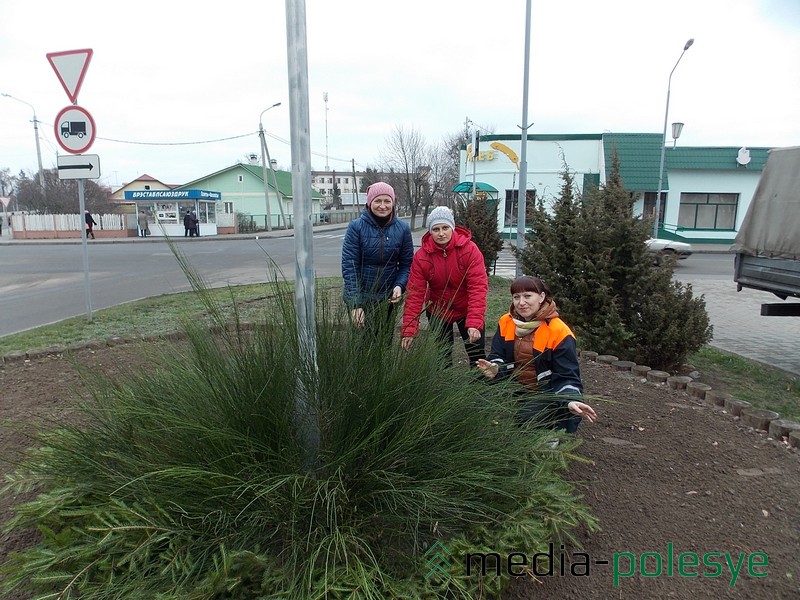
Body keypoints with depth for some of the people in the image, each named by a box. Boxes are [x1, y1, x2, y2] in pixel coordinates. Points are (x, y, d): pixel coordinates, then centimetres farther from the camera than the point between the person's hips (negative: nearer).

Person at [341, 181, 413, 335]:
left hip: (388, 299, 2)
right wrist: (355, 304, -18)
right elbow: (349, 266, -12)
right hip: (359, 297, -2)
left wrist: (400, 286, -17)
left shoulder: (402, 228, -2)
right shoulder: (356, 226, -8)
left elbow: (407, 263, 3)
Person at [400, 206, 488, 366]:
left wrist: (475, 323, -35)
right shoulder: (421, 256, -15)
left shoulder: (470, 249, -19)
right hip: (437, 312, 1)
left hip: (467, 309, -1)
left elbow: (478, 287, -25)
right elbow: (415, 294, -18)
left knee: (478, 356, 3)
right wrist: (409, 330, -25)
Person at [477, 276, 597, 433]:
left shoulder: (558, 332, -17)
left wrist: (571, 401, -37)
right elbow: (497, 355, -3)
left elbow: (567, 376, -17)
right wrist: (495, 369, -29)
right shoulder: (506, 322, -3)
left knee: (528, 419, -31)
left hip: (547, 393, -5)